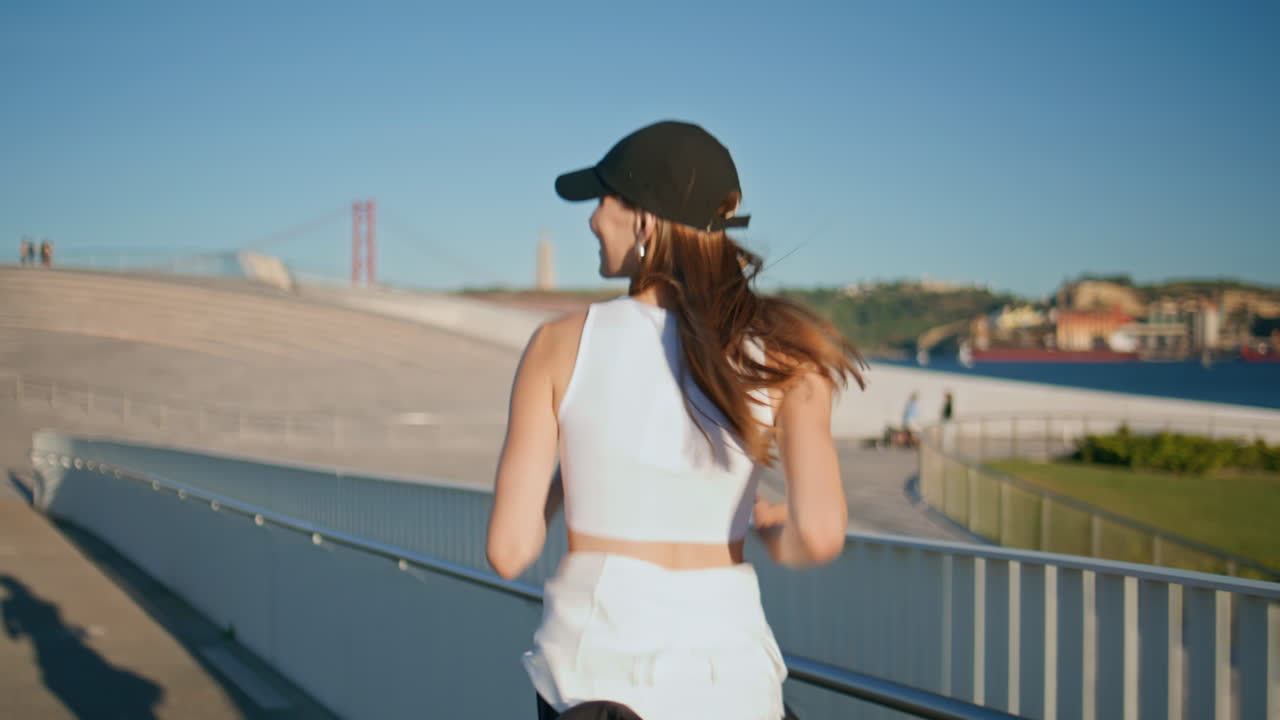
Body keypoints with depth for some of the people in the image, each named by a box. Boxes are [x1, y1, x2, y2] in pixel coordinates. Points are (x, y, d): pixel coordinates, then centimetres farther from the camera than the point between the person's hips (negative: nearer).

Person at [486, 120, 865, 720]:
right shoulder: (780, 354, -8)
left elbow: (509, 549, -7)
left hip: (594, 668, 0)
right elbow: (821, 534, -22)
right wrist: (782, 541, 4)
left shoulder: (559, 345, -8)